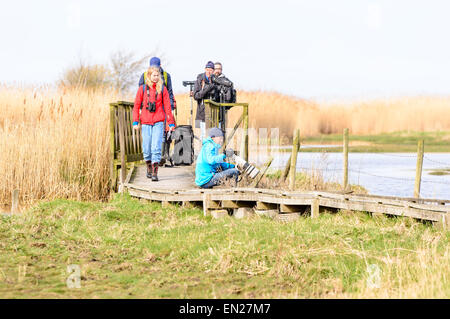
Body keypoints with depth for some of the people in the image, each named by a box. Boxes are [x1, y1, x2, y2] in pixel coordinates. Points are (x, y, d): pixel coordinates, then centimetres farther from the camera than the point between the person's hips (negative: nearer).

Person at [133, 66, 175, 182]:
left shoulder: (162, 89, 4)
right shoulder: (143, 88, 5)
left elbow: (167, 107, 6)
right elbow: (136, 106, 7)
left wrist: (171, 123, 4)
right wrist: (135, 122, 0)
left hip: (159, 122, -1)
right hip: (146, 122, 1)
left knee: (156, 147, -11)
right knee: (147, 148, 3)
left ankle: (155, 173, -11)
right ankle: (149, 168, 26)